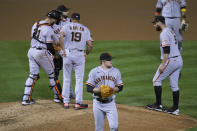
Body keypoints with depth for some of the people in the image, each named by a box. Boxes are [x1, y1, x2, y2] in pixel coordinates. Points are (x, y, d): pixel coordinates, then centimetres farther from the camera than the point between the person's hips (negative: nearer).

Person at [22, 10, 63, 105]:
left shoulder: (36, 24, 9)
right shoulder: (49, 29, -16)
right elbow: (49, 46, -14)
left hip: (31, 51, 7)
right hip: (42, 53, -7)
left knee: (33, 75, 11)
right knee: (52, 74, 9)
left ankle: (26, 98, 6)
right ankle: (58, 96, 17)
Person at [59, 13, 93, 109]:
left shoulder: (66, 26, 6)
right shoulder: (85, 29, 10)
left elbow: (61, 36, -16)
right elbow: (90, 45, -1)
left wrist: (63, 49, -10)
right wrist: (86, 54, 15)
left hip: (67, 54, 0)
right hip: (80, 55, 0)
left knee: (66, 79, 11)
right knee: (79, 79, 5)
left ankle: (66, 102, 12)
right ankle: (78, 103, 1)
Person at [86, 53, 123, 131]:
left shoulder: (116, 71, 6)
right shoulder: (94, 72, -2)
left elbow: (120, 87, 9)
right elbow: (89, 88, -6)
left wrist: (113, 89, -13)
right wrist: (99, 90, -24)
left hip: (110, 103, 1)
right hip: (98, 103, -1)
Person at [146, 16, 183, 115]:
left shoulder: (164, 33, -13)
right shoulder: (171, 31, 18)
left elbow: (166, 50, -21)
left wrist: (163, 65, -21)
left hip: (171, 61, -9)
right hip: (179, 60, 9)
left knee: (156, 80, 3)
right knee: (174, 84, 10)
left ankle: (158, 105, 5)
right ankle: (175, 109, 12)